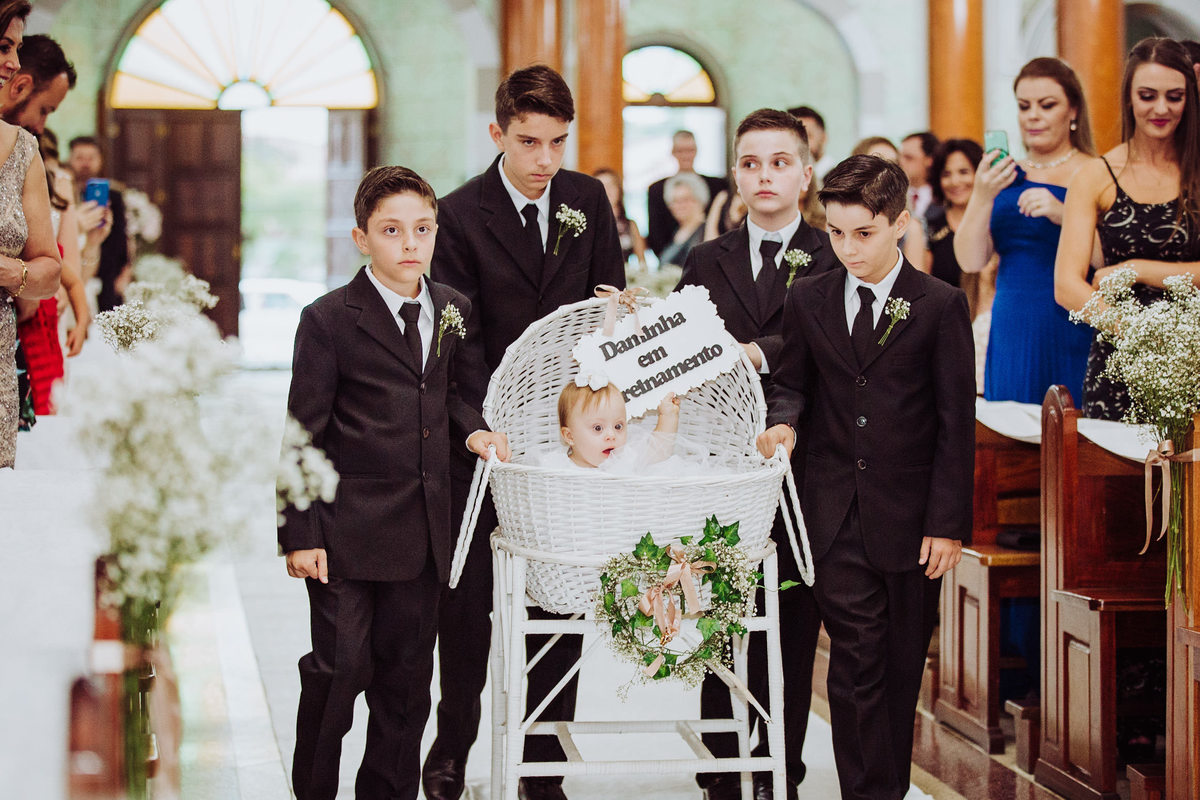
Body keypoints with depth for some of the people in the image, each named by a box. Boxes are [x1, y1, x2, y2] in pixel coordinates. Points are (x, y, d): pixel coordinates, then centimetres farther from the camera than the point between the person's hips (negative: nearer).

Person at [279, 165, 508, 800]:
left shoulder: (453, 309, 9)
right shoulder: (329, 320, -7)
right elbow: (303, 435, -7)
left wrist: (471, 429, 3)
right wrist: (301, 534, -10)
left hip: (422, 532, 5)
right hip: (347, 529, -5)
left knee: (406, 677, 11)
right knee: (340, 668, -5)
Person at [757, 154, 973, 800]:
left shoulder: (940, 306, -2)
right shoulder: (808, 299, 7)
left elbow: (956, 423, -2)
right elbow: (793, 381, 20)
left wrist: (948, 522, -6)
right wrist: (781, 421, -5)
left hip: (910, 519, -1)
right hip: (836, 516, 1)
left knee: (902, 668, 8)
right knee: (856, 664, -5)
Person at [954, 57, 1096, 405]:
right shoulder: (1006, 175, 10)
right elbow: (971, 261, 2)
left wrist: (1065, 215, -25)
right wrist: (982, 197, -12)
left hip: (1072, 340, -4)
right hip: (1011, 334, 4)